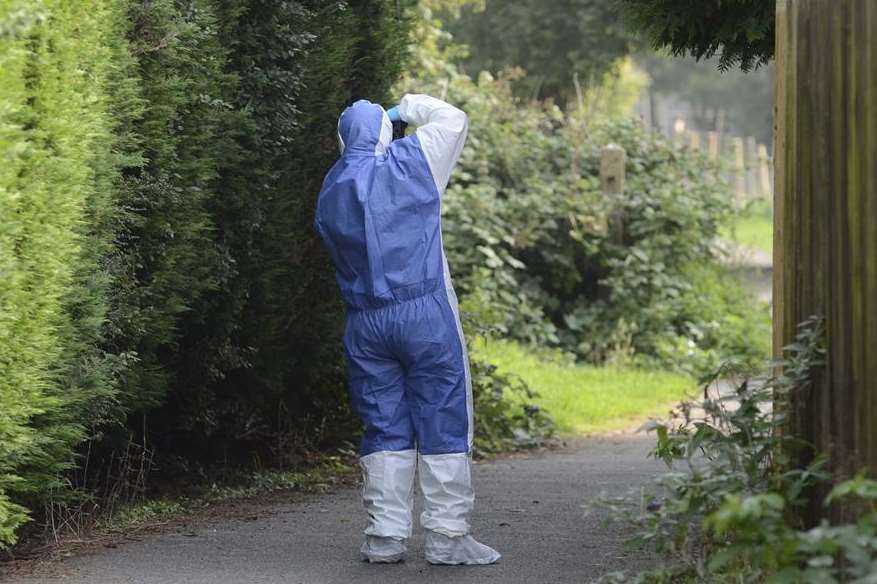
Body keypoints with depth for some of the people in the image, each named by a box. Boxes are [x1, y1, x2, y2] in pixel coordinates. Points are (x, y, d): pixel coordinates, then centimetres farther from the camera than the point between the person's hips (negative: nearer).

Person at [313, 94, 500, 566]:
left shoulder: (329, 193, 10)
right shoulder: (409, 164, -3)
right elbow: (453, 119, 8)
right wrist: (408, 107, 21)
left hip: (365, 323, 5)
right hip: (425, 314, -4)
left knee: (384, 428, 9)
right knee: (443, 424, 0)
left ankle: (385, 536, 5)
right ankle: (446, 535, -3)